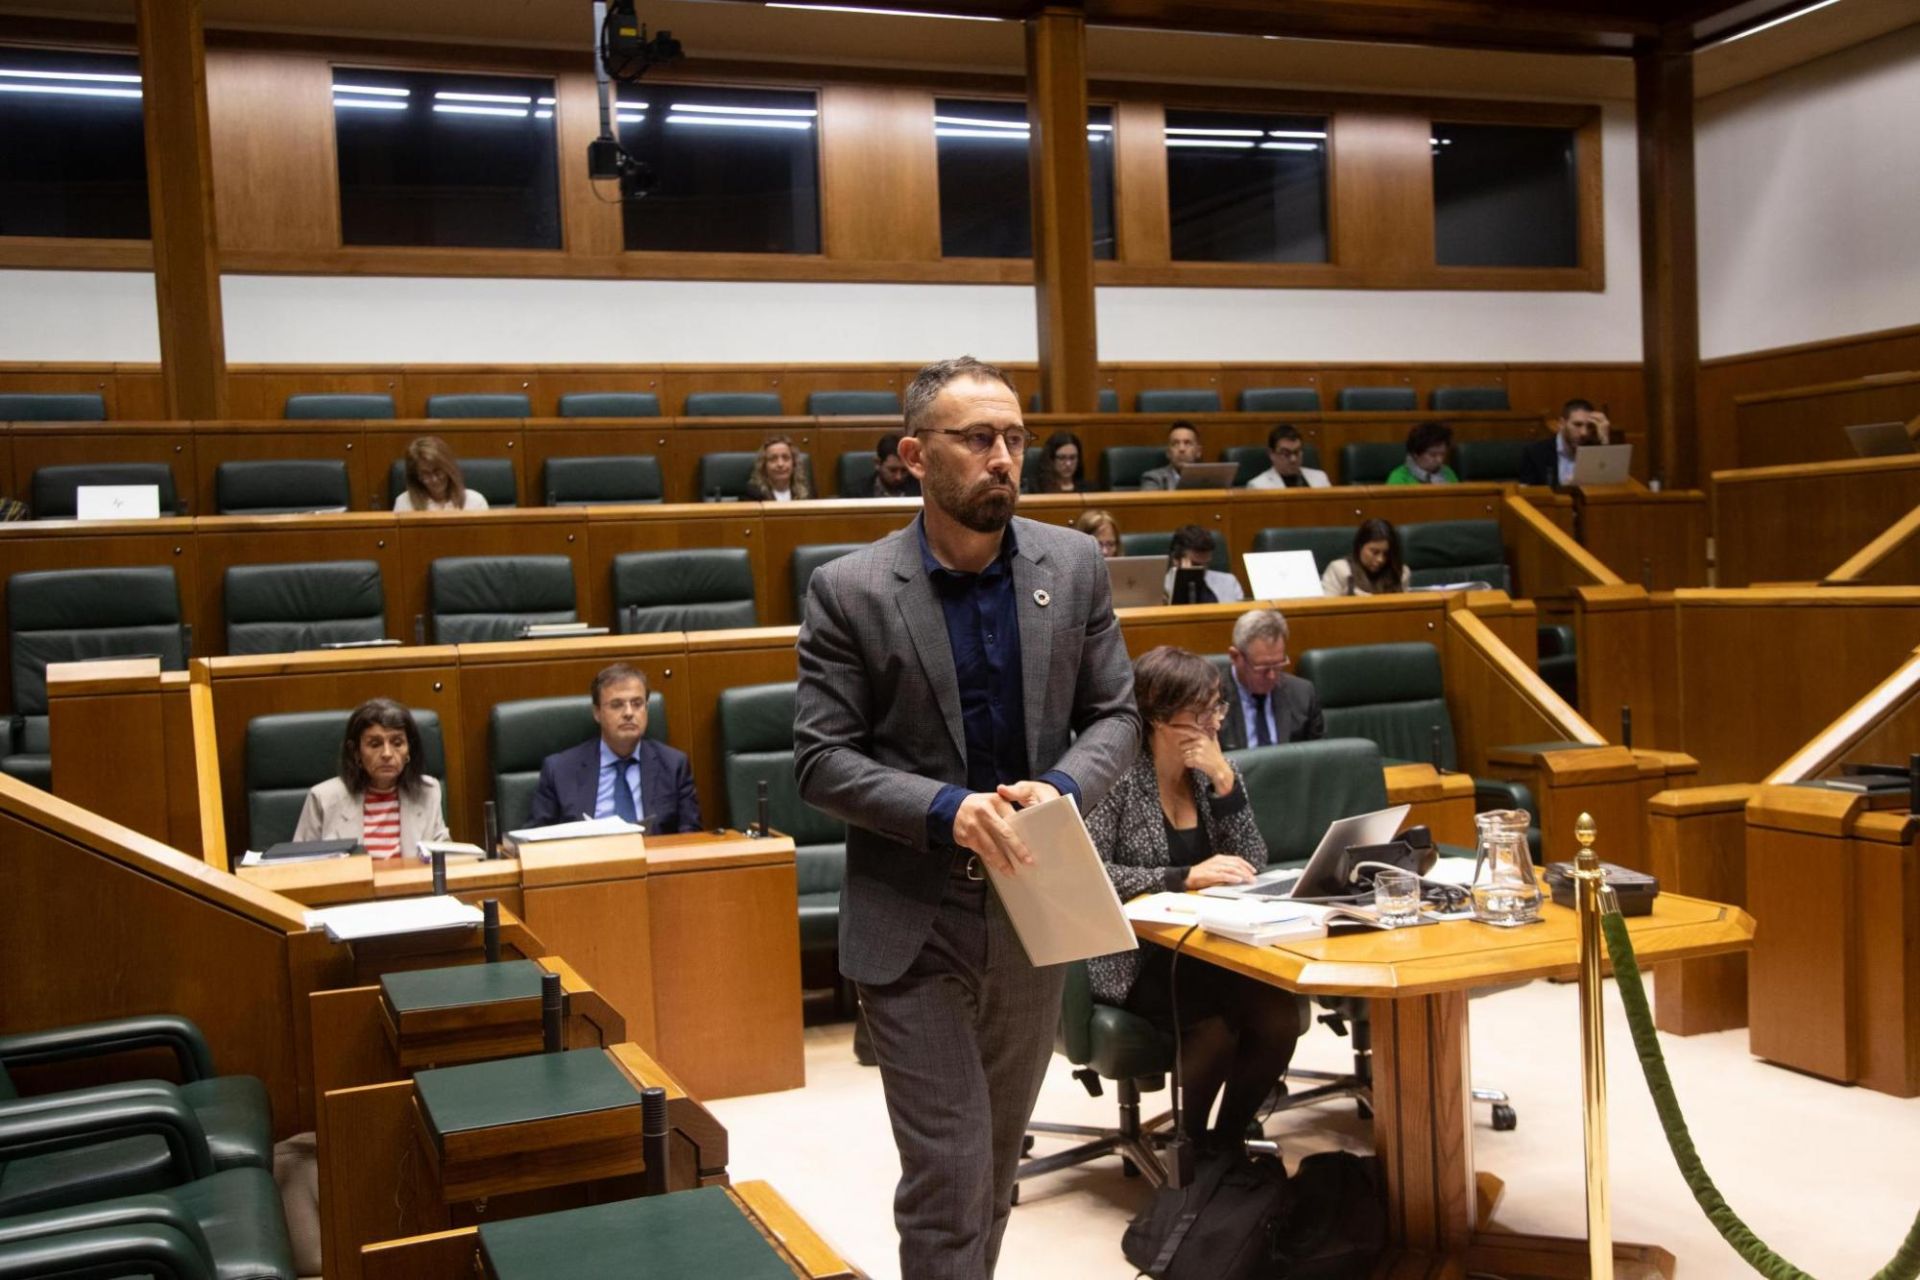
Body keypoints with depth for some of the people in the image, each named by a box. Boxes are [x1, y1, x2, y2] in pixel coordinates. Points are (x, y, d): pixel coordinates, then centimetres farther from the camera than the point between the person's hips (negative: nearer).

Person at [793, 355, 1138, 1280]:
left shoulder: (1073, 565, 0)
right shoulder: (849, 590, -10)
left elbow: (1115, 714, 5)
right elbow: (820, 758, -9)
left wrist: (1063, 786, -16)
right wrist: (944, 809, -23)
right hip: (913, 921, -4)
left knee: (996, 1159, 19)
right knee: (947, 1169, -2)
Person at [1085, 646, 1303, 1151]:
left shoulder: (1218, 769, 7)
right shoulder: (1117, 777, -9)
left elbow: (1251, 865, 0)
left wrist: (1225, 783, -11)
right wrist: (1185, 877, -27)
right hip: (1134, 957, -5)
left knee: (1280, 1015, -21)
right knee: (1217, 1025, -29)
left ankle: (1226, 1142, 4)